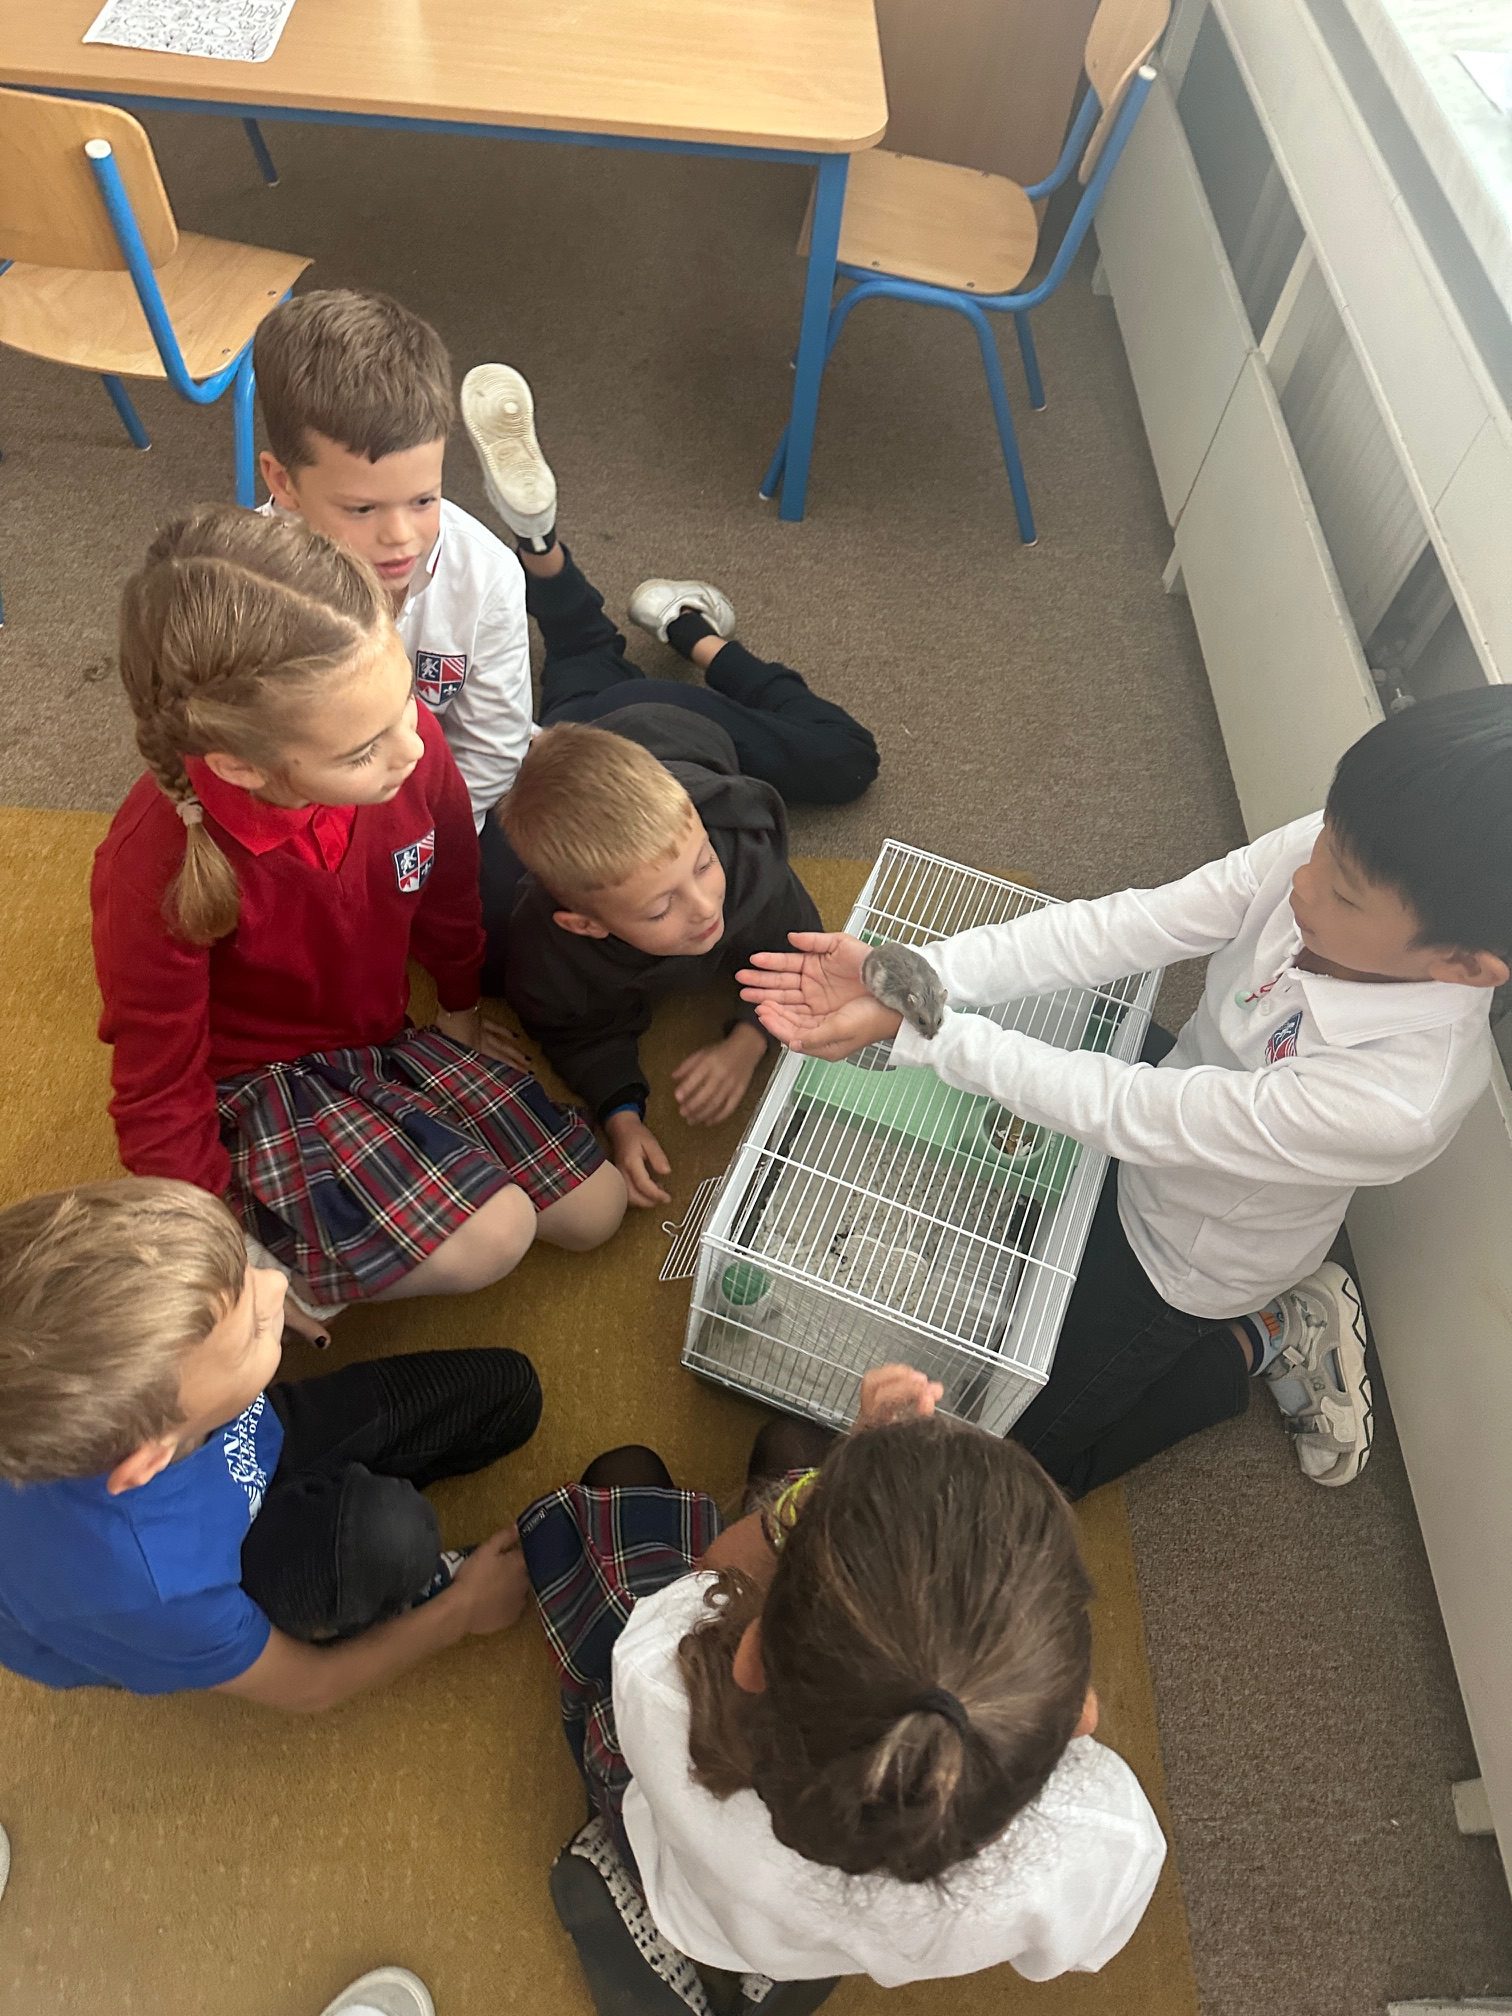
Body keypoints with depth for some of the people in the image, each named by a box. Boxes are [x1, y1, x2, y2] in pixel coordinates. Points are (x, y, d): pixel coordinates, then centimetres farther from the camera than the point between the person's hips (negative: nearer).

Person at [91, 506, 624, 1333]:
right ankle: (294, 1240, 0)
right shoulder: (157, 864, -32)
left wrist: (461, 1017, 17)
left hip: (392, 1038, 5)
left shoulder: (411, 743, -22)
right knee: (489, 1238, -26)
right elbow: (158, 1092, -16)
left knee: (595, 1210, 1)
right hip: (255, 1084, -5)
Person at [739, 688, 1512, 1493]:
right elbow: (1126, 928, -26)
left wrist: (908, 1022, -34)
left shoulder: (1399, 1100, -42)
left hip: (1182, 1261, -5)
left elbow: (1123, 1111, -35)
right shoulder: (1352, 850, -27)